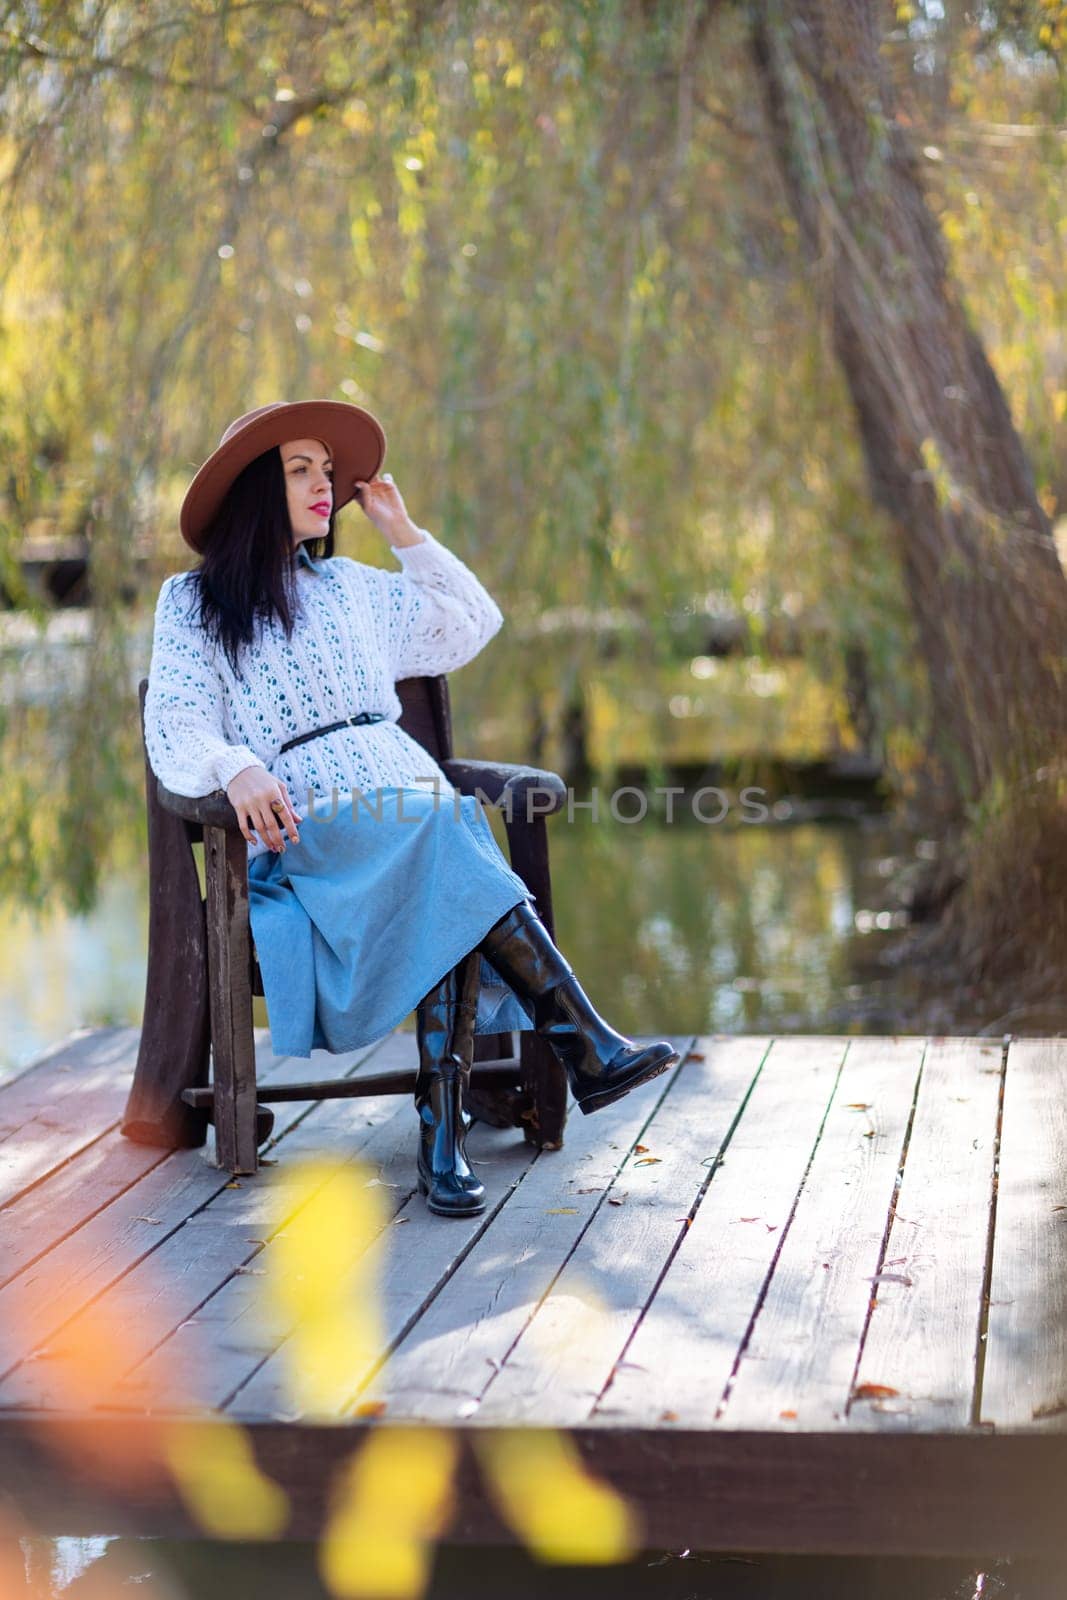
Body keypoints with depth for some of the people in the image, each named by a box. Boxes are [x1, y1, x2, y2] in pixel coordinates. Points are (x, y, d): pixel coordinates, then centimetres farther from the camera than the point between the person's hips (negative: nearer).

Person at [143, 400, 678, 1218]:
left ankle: (443, 1128, -38)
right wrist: (235, 768, -24)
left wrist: (406, 532, 26)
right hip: (306, 826, -4)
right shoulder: (193, 602, 12)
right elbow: (175, 728, -2)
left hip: (409, 793, 4)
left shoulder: (352, 587, 27)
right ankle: (589, 1049, -37)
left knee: (450, 897, -33)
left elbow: (473, 625, 34)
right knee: (452, 846, -35)